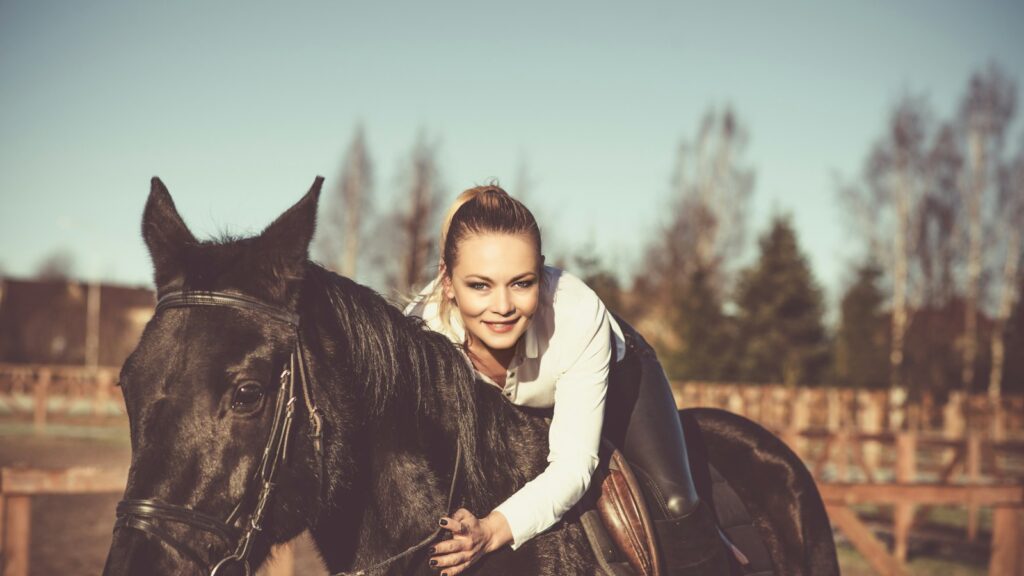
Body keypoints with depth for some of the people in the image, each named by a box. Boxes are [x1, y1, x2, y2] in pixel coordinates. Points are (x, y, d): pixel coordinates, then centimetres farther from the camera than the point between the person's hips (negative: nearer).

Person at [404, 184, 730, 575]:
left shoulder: (580, 314, -42)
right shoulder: (420, 329, -37)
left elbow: (572, 465, -39)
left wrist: (492, 531, -55)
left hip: (614, 377, -2)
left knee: (674, 503, -15)